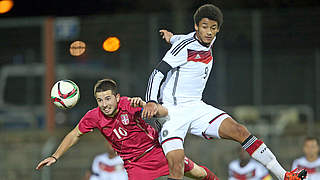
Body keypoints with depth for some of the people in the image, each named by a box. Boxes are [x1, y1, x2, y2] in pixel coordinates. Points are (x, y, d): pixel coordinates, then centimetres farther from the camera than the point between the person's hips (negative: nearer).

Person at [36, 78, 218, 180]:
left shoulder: (129, 105, -23)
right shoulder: (94, 117, -14)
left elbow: (164, 113, -31)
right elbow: (74, 135, 3)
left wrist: (143, 105, -49)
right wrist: (55, 157, -1)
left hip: (157, 149, -2)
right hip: (134, 163, 2)